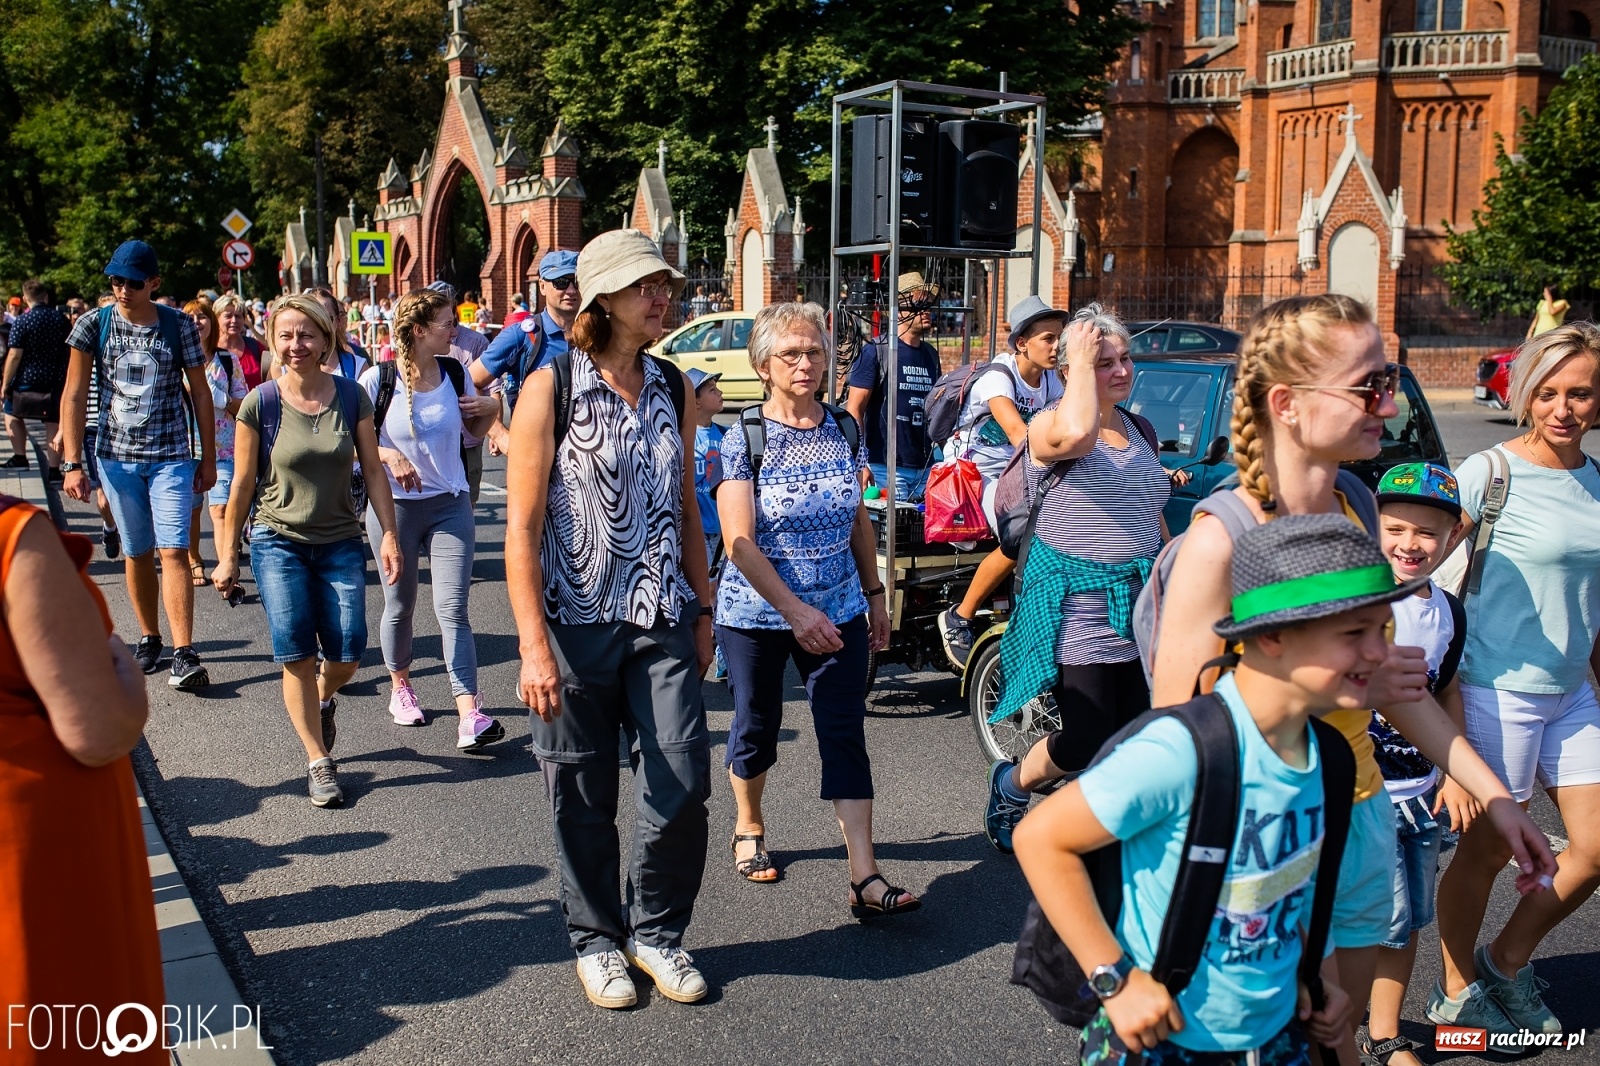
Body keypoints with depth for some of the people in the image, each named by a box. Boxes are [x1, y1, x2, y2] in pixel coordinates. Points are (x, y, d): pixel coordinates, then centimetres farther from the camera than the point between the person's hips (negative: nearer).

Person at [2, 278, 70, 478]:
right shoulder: (61, 319, 1)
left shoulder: (22, 321, -11)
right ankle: (54, 470, 2)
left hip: (28, 379, -3)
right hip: (56, 380, 3)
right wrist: (66, 377, 21)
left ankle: (20, 457, 18)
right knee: (54, 424, 5)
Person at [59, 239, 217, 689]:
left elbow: (200, 393, 5)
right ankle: (149, 639, 25)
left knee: (173, 550, -10)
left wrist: (208, 459, 4)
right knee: (136, 552, 10)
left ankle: (184, 654, -14)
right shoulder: (94, 324, 0)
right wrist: (72, 463, -8)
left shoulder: (179, 326, -1)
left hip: (171, 456, -2)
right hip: (116, 456, 2)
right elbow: (73, 397, -1)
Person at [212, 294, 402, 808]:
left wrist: (389, 535, -4)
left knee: (347, 655, -3)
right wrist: (228, 555, 3)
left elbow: (373, 470, 2)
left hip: (340, 543, 2)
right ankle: (319, 761, 11)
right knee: (297, 657, -4)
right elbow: (242, 485, -1)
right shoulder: (260, 404, -7)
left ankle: (322, 701, 34)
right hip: (279, 543, -1)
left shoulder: (352, 397, -3)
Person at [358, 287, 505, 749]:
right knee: (399, 604, 13)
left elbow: (473, 428, 16)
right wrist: (389, 455, -21)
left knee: (452, 608, -8)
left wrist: (490, 408, -4)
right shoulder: (377, 379, -9)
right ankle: (400, 687, 37)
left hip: (450, 504, 2)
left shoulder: (455, 373, 2)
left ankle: (470, 715, -15)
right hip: (394, 506, -1)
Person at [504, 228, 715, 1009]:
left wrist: (701, 608, 14)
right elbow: (522, 526, -10)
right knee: (583, 799, 8)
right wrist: (534, 646, -15)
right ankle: (597, 941, 29)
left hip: (662, 622, 4)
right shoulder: (551, 388, -8)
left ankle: (657, 931, 23)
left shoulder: (673, 388, 7)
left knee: (682, 786, -1)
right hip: (576, 623, -3)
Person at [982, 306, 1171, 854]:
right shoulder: (1049, 424, -12)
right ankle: (1010, 785, 26)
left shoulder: (1142, 430, 12)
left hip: (1138, 604, 7)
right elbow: (1076, 433, -39)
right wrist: (1081, 363, -24)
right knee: (1087, 744, -4)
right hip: (1075, 605, -7)